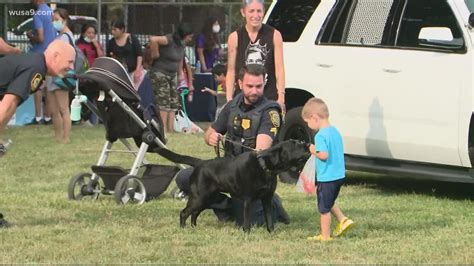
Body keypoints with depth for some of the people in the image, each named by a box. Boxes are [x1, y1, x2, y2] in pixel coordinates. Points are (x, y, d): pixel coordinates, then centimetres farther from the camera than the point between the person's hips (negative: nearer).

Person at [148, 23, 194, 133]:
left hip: (172, 75, 9)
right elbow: (153, 40, -37)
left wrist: (180, 74, 18)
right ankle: (163, 131, -11)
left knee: (173, 103, 5)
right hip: (160, 74, -9)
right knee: (164, 102, -11)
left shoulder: (182, 44, 5)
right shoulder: (169, 40, -21)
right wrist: (155, 54, -24)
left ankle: (170, 130, 7)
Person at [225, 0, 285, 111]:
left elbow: (279, 69, 1)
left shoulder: (274, 35, 3)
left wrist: (281, 96, -7)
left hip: (269, 96, -1)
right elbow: (231, 71, 6)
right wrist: (229, 98, -1)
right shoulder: (235, 37, 5)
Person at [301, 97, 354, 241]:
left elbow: (324, 155, -28)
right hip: (339, 175, 9)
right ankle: (343, 220, 14)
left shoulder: (321, 135, -19)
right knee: (329, 202, 27)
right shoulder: (335, 131, 9)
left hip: (327, 177, -9)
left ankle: (325, 236, 10)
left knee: (324, 208, 4)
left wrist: (314, 151, -11)